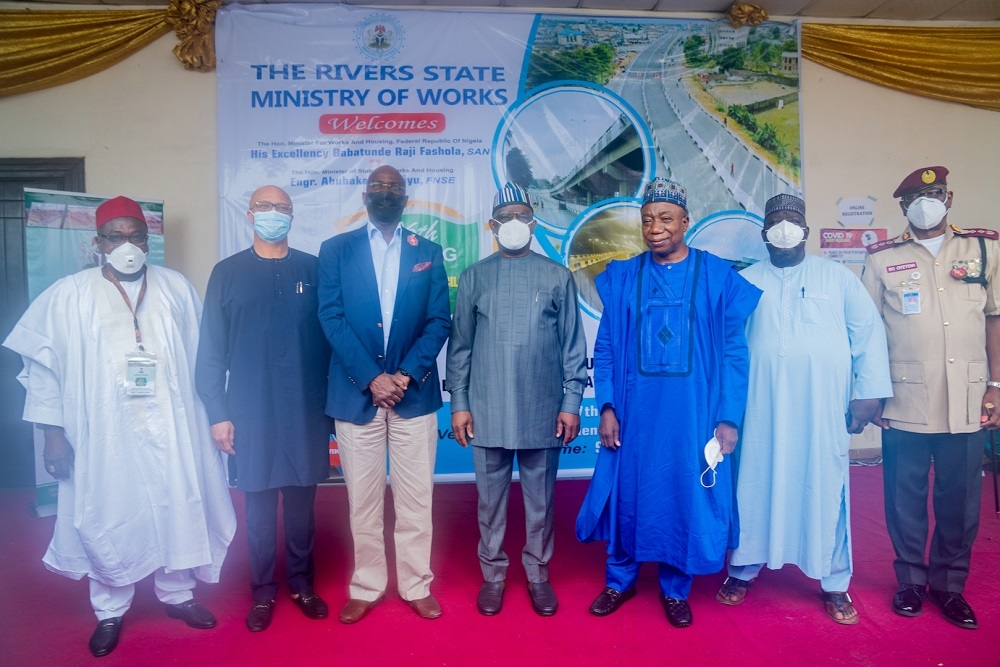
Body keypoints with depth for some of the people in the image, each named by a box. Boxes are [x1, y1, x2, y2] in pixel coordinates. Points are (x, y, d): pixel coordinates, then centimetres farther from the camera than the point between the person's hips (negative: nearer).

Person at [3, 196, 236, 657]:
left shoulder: (176, 288, 3)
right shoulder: (69, 296, -2)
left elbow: (201, 356, 5)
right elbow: (42, 366, 1)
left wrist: (212, 416, 4)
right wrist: (53, 433, -2)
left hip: (171, 429, 2)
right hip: (105, 435, -1)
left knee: (178, 511, 12)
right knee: (108, 521, 9)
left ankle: (177, 593, 34)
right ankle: (109, 612, 30)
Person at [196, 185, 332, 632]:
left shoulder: (313, 270, 4)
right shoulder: (227, 273, 3)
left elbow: (329, 338, 4)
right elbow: (211, 349, 1)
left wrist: (333, 402, 2)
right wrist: (218, 413, -4)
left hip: (305, 410, 1)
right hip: (251, 411, 0)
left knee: (301, 501, 11)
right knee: (259, 505, 8)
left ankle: (302, 584, 27)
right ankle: (262, 591, 24)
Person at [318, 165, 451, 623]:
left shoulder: (428, 252, 9)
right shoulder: (336, 250, 6)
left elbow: (439, 321, 2)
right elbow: (332, 318, -3)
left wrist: (406, 375, -11)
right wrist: (371, 378, -12)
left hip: (415, 393, 1)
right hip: (355, 392, 0)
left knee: (415, 497, 7)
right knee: (362, 498, 8)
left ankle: (417, 586, 22)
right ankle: (365, 587, 24)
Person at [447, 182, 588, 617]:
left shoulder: (557, 277, 4)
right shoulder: (473, 277, 5)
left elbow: (573, 345, 4)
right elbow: (460, 345, 5)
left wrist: (571, 402, -1)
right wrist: (459, 404, 1)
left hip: (542, 411, 0)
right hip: (487, 412, 0)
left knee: (540, 499, 11)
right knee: (490, 499, 10)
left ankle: (538, 573, 28)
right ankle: (492, 574, 27)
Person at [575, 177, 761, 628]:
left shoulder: (718, 277, -1)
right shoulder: (622, 278, 3)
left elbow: (733, 352, -1)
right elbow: (605, 349, 4)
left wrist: (729, 417, -6)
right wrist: (606, 406, -4)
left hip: (694, 415, -1)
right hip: (633, 414, 1)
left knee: (686, 499, 9)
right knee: (626, 496, 11)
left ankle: (675, 589, 31)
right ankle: (619, 580, 33)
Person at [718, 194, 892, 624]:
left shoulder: (838, 277, 9)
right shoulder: (746, 281, 9)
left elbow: (868, 333, 5)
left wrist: (868, 392, -2)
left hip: (823, 408, 0)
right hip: (763, 407, 0)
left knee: (825, 487, 5)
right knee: (756, 484, 6)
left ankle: (835, 583, 21)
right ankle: (743, 569, 23)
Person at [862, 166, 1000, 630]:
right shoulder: (882, 258, 4)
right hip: (905, 401, -1)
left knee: (960, 499, 9)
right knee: (906, 497, 8)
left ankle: (950, 584, 26)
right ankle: (911, 579, 25)